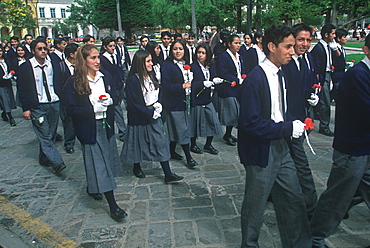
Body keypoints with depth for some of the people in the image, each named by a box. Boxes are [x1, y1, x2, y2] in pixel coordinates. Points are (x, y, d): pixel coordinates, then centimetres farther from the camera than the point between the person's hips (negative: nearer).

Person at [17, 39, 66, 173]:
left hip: (54, 104, 4)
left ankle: (44, 158, 26)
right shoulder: (25, 67, -2)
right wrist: (26, 108, -6)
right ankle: (57, 163, -10)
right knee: (45, 135, -8)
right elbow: (22, 89, -2)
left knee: (51, 134, 9)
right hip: (37, 106, -4)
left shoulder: (51, 65, 9)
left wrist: (58, 99, 12)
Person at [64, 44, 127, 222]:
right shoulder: (74, 83, -13)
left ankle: (92, 187, 46)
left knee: (107, 160, 19)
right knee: (100, 165, -2)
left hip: (107, 125, 6)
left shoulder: (105, 75, 1)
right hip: (89, 128, -6)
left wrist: (110, 100, -15)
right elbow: (71, 110, -13)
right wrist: (94, 109, -22)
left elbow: (115, 96, 8)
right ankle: (113, 206, 4)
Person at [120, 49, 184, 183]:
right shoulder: (133, 81, -17)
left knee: (161, 143, 2)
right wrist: (150, 113, -16)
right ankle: (136, 168, 37)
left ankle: (168, 174, 5)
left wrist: (158, 106, -3)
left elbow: (158, 94, 16)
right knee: (139, 144, 11)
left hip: (154, 116, 6)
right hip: (139, 119, -6)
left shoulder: (151, 77, 6)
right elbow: (134, 104, -17)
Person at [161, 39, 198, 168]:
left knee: (176, 129, 14)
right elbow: (165, 86, -17)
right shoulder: (167, 65, -12)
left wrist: (190, 84, -1)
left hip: (185, 101, 7)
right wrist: (181, 86, -25)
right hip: (174, 103, -7)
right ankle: (188, 157, 4)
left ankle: (172, 152, 28)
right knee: (183, 130, -5)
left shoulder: (186, 64, 12)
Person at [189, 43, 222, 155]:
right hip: (196, 100, -5)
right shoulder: (192, 67, -11)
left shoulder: (211, 67, 8)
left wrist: (216, 81, -11)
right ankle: (193, 145, 26)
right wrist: (203, 83, -25)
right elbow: (191, 84, -17)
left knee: (214, 122, 4)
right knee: (195, 123, 6)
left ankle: (208, 145, 22)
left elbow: (214, 79, 11)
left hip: (207, 99, 6)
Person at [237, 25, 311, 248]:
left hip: (282, 148, 8)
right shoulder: (255, 79, -20)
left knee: (294, 200, 17)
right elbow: (251, 122, -24)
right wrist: (287, 128, -22)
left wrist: (294, 122, -2)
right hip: (262, 152, -8)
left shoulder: (281, 76, 8)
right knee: (255, 206, 11)